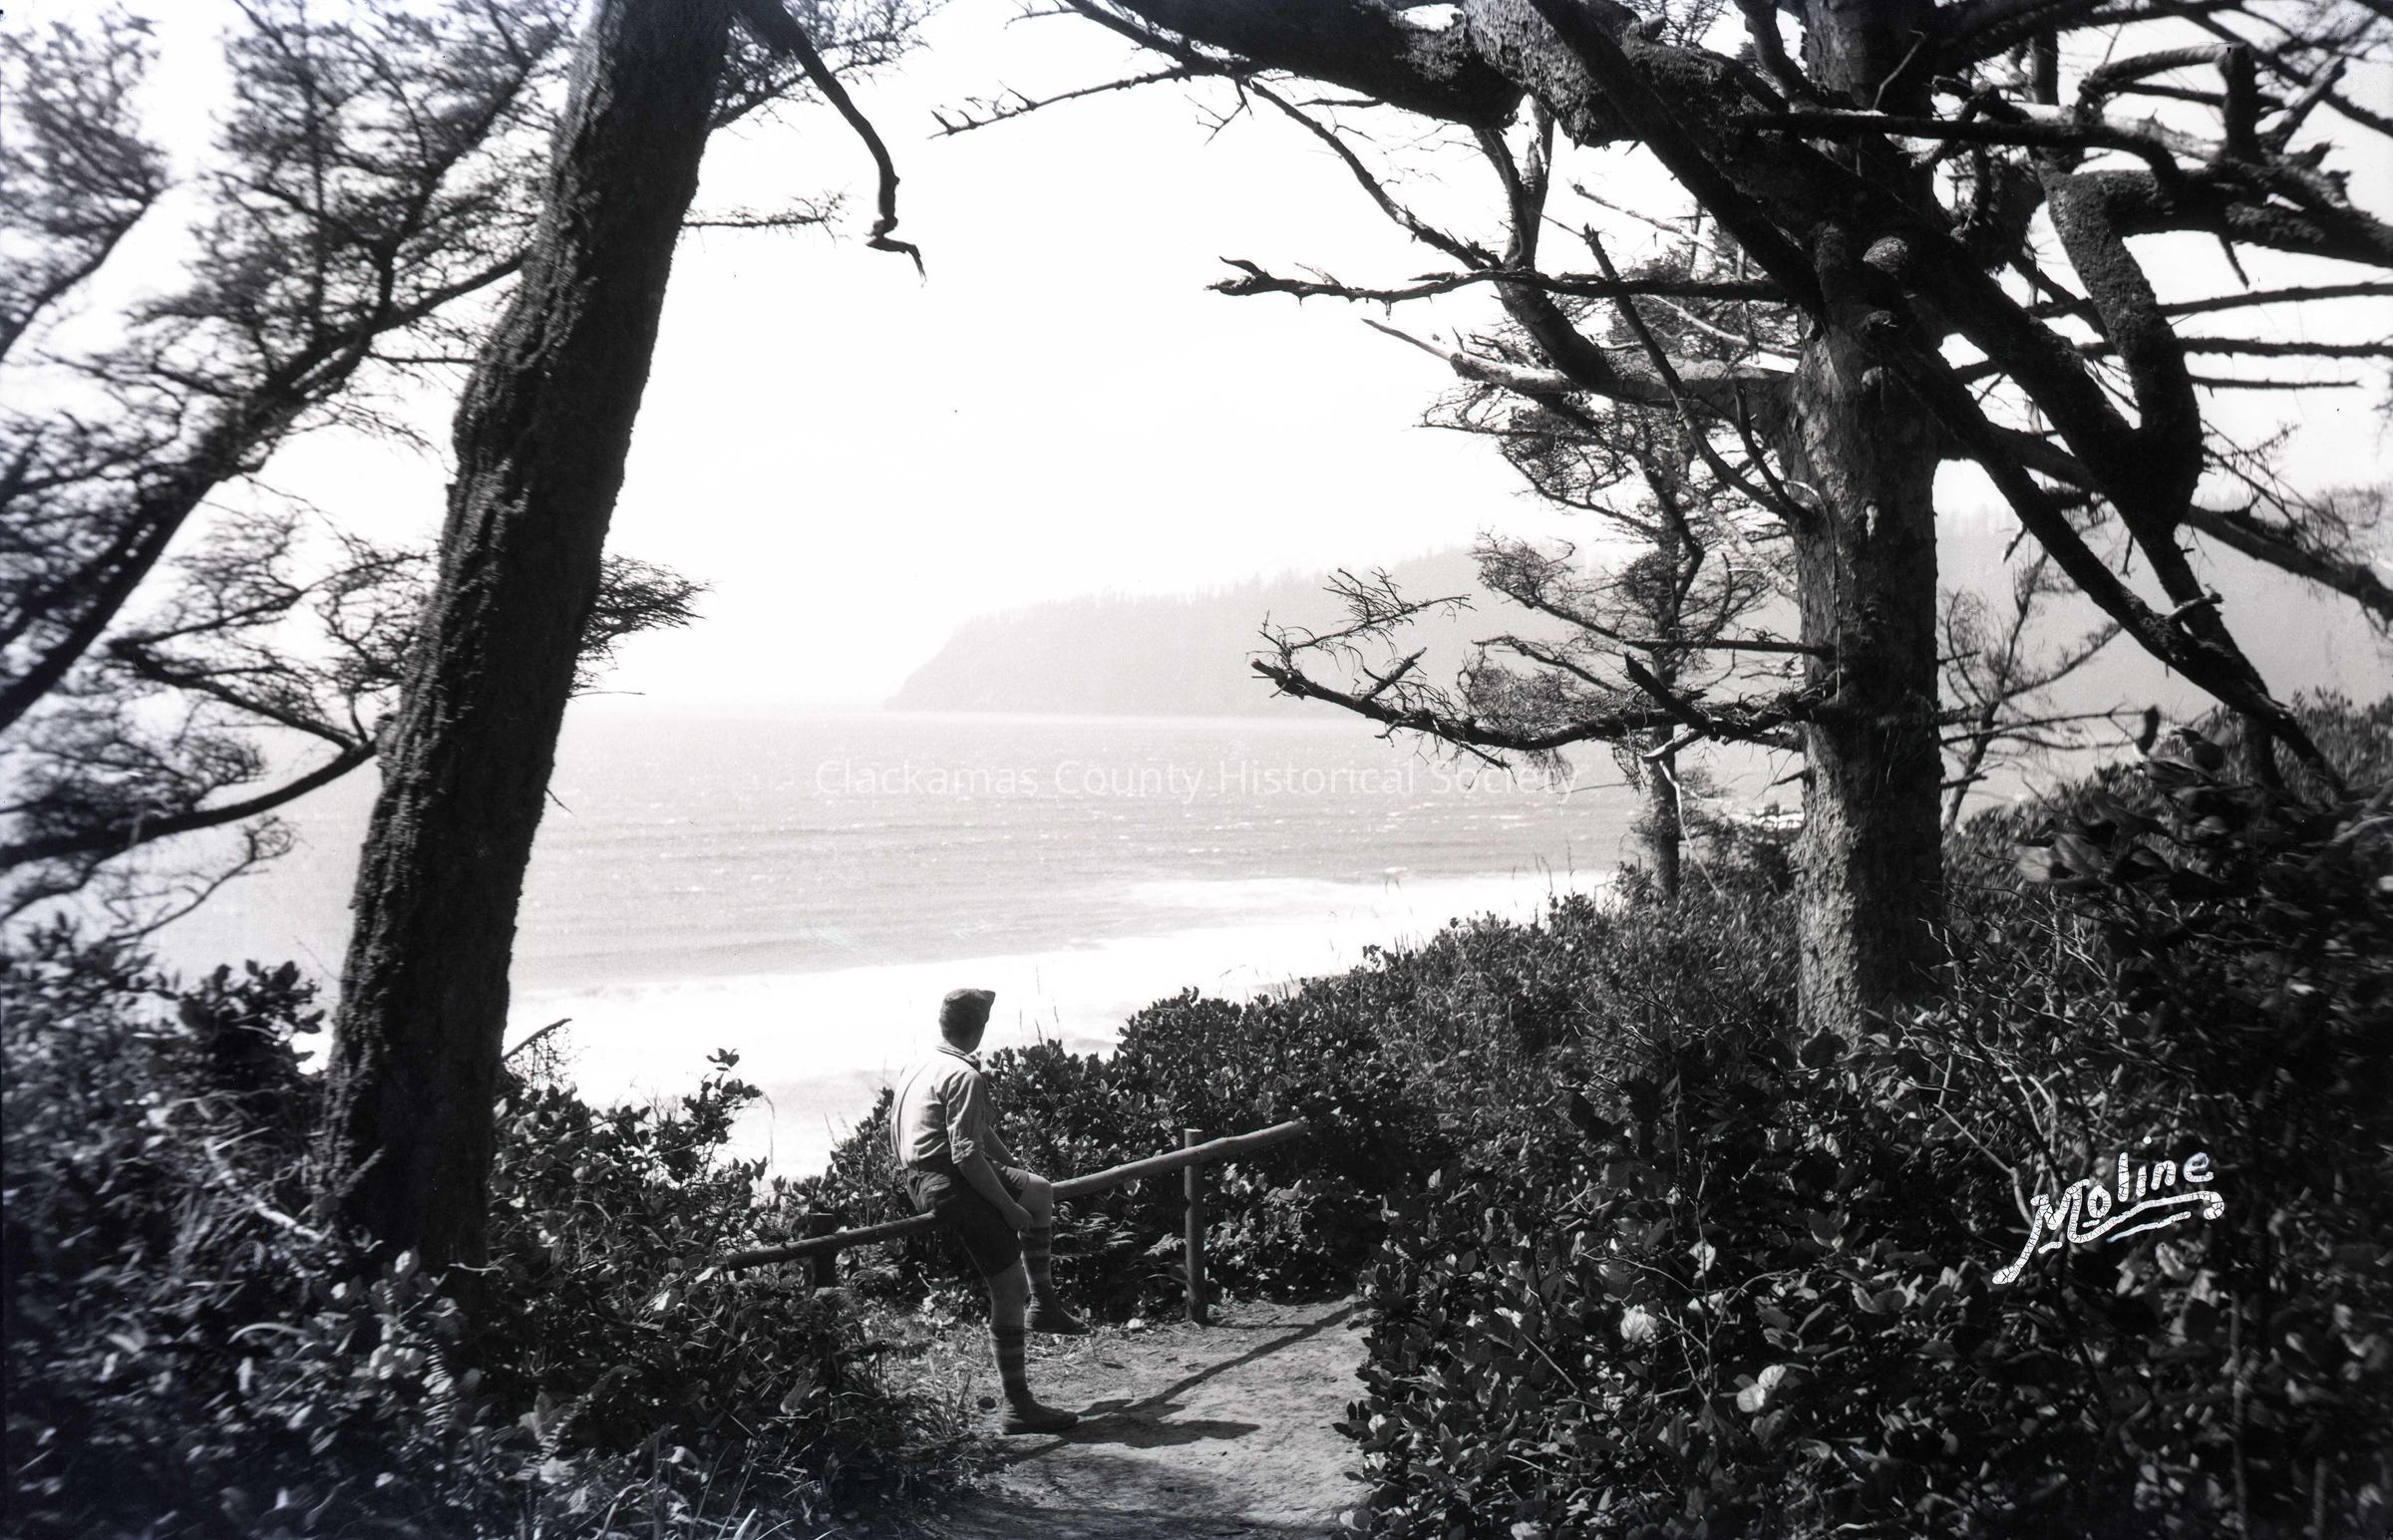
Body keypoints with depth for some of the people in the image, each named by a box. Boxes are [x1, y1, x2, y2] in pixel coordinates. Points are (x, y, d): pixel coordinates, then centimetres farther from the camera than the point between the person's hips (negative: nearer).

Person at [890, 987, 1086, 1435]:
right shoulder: (964, 1077, -18)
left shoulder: (930, 1066, 13)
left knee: (1041, 1193, 26)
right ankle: (1019, 1407, -1)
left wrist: (1017, 1171, 24)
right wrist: (1010, 1208, -16)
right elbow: (967, 1156, -24)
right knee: (1010, 1288, -6)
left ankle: (1043, 1304, 29)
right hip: (951, 1184, -10)